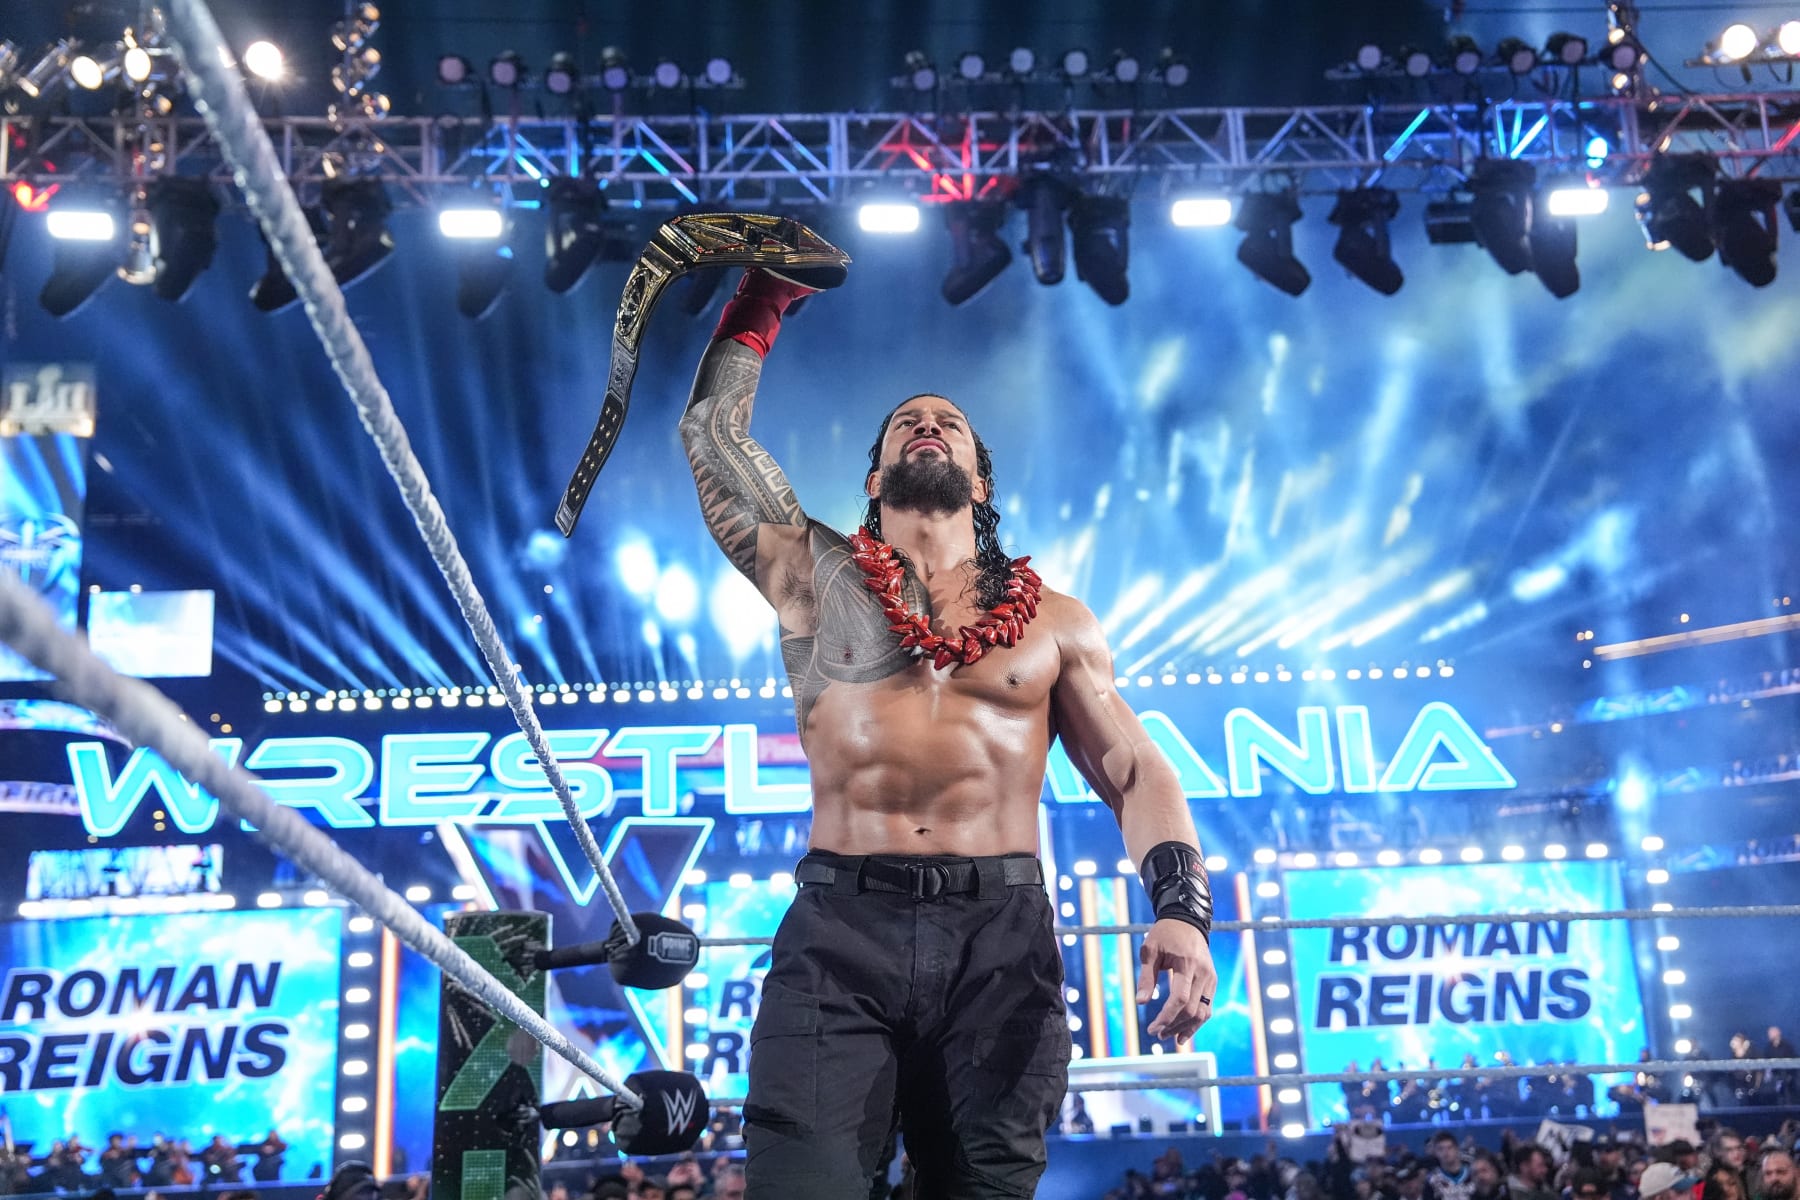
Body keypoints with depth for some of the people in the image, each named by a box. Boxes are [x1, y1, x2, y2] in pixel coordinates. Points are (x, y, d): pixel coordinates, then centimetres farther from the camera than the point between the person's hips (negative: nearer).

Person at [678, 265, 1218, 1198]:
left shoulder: (1056, 623, 14)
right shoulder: (818, 580, 12)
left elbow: (1136, 775, 9)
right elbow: (713, 425, 11)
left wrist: (1181, 906, -8)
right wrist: (769, 293, 23)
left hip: (1002, 935, 1)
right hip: (840, 926, -1)